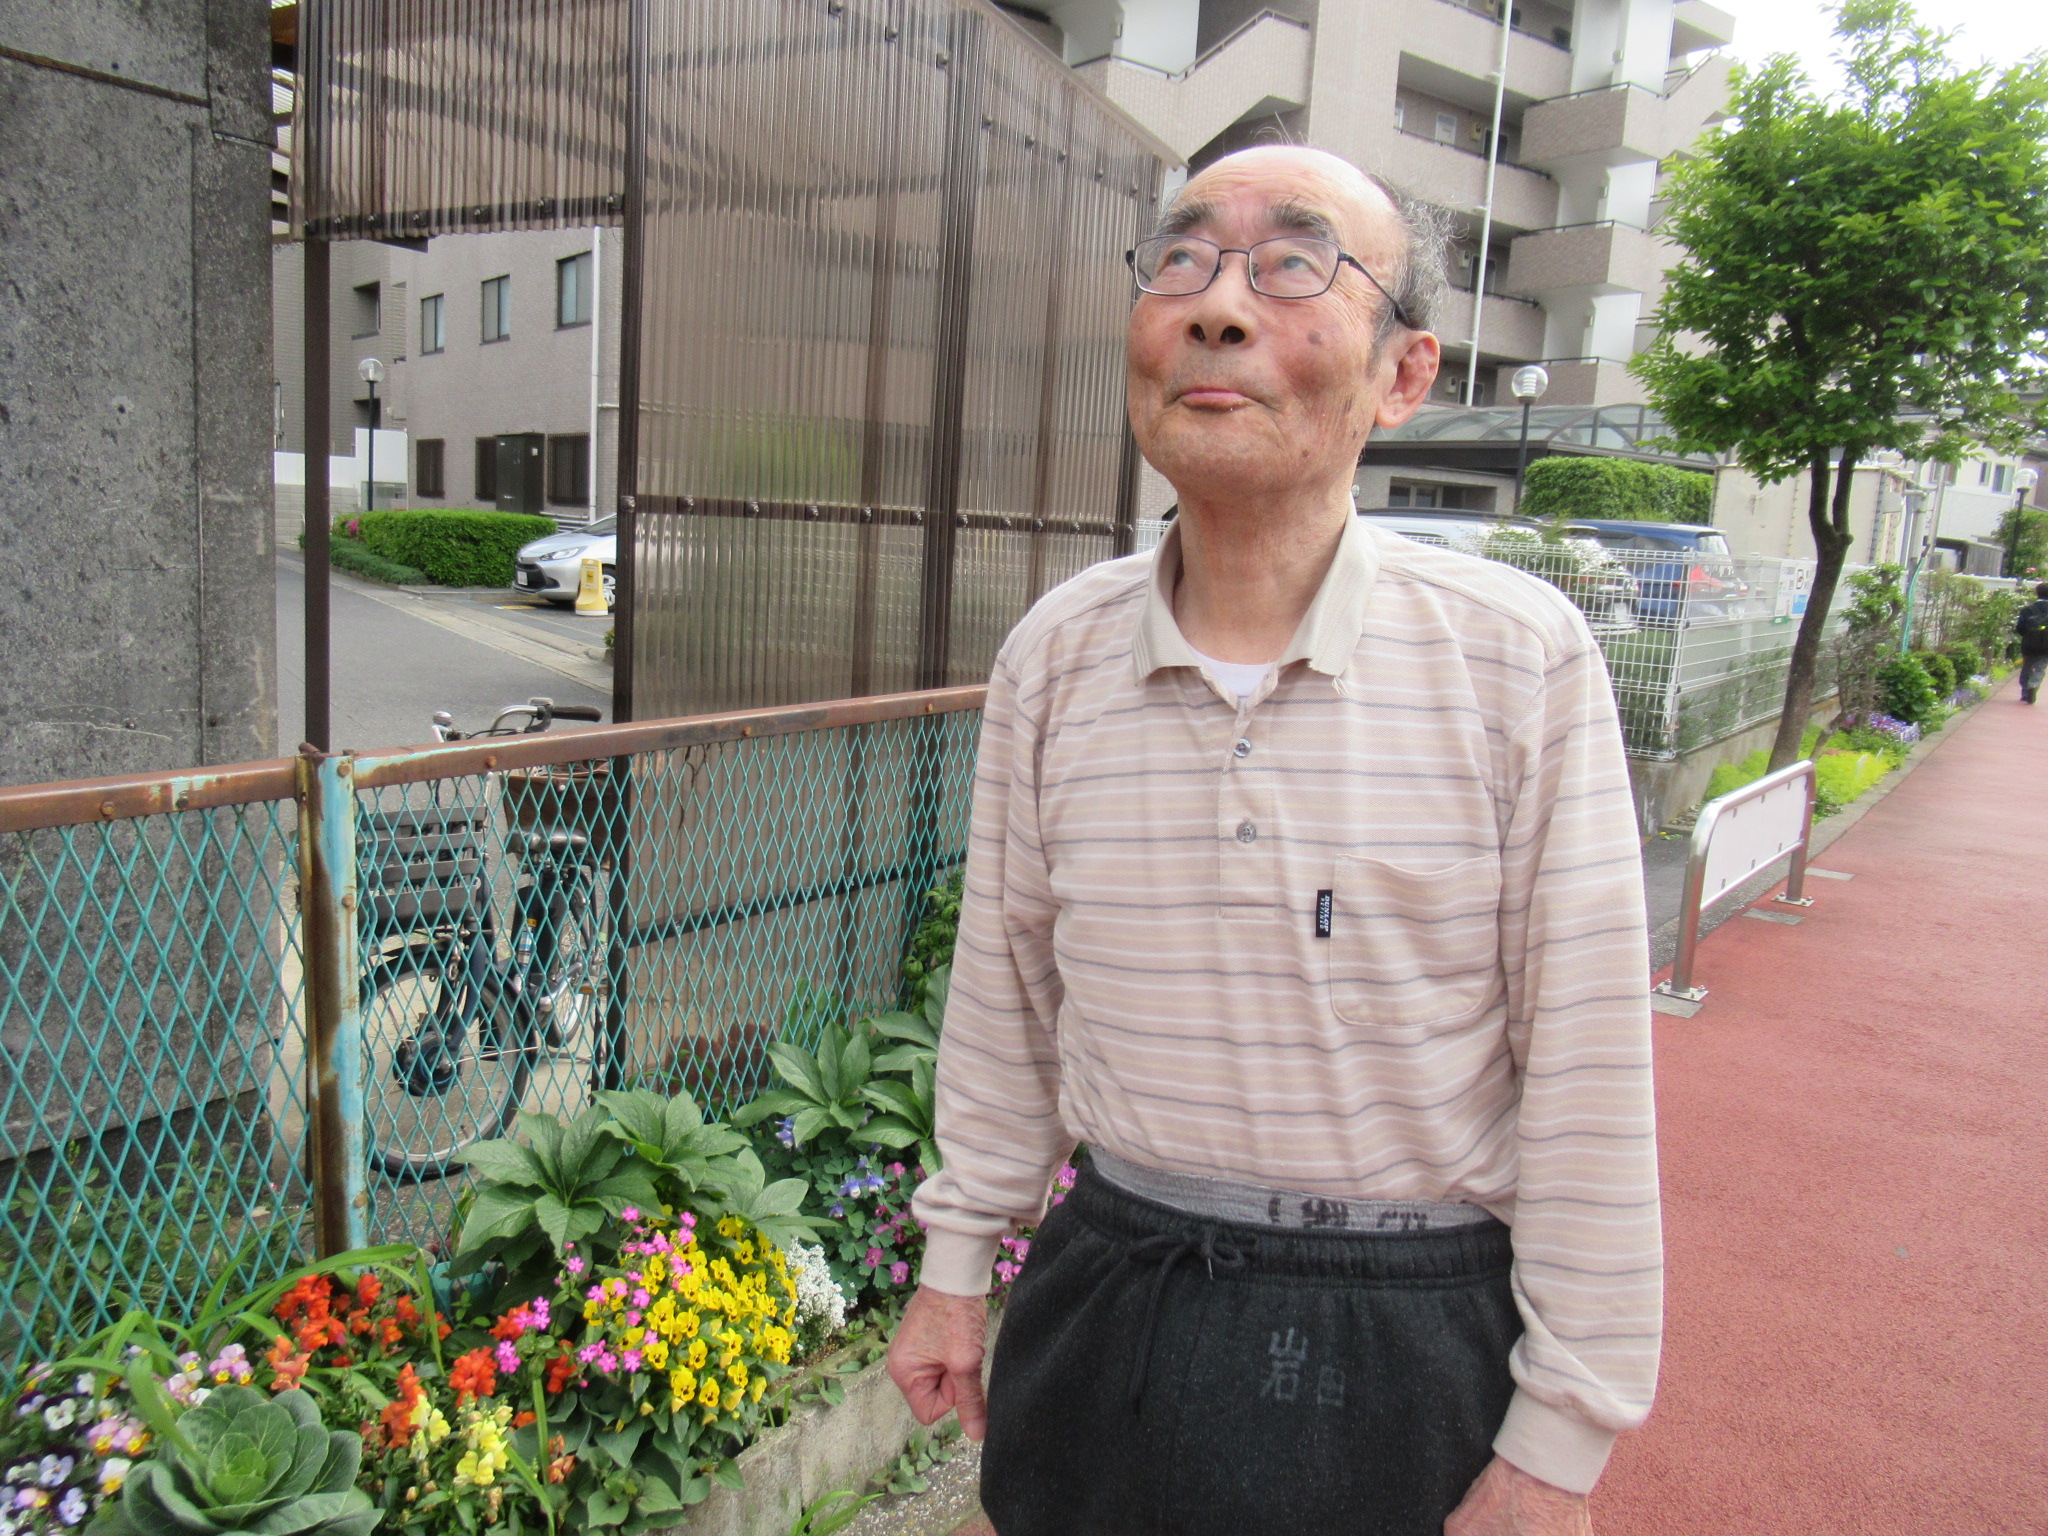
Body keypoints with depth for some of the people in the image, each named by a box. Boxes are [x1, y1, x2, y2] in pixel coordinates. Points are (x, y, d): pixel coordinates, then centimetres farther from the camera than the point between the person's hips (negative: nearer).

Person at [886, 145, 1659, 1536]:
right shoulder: (1055, 654, -5)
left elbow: (1586, 1085, -10)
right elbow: (1006, 990, 6)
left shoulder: (1524, 658, -14)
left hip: (1415, 1351, -2)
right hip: (1109, 1305, 3)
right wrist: (957, 1266, 11)